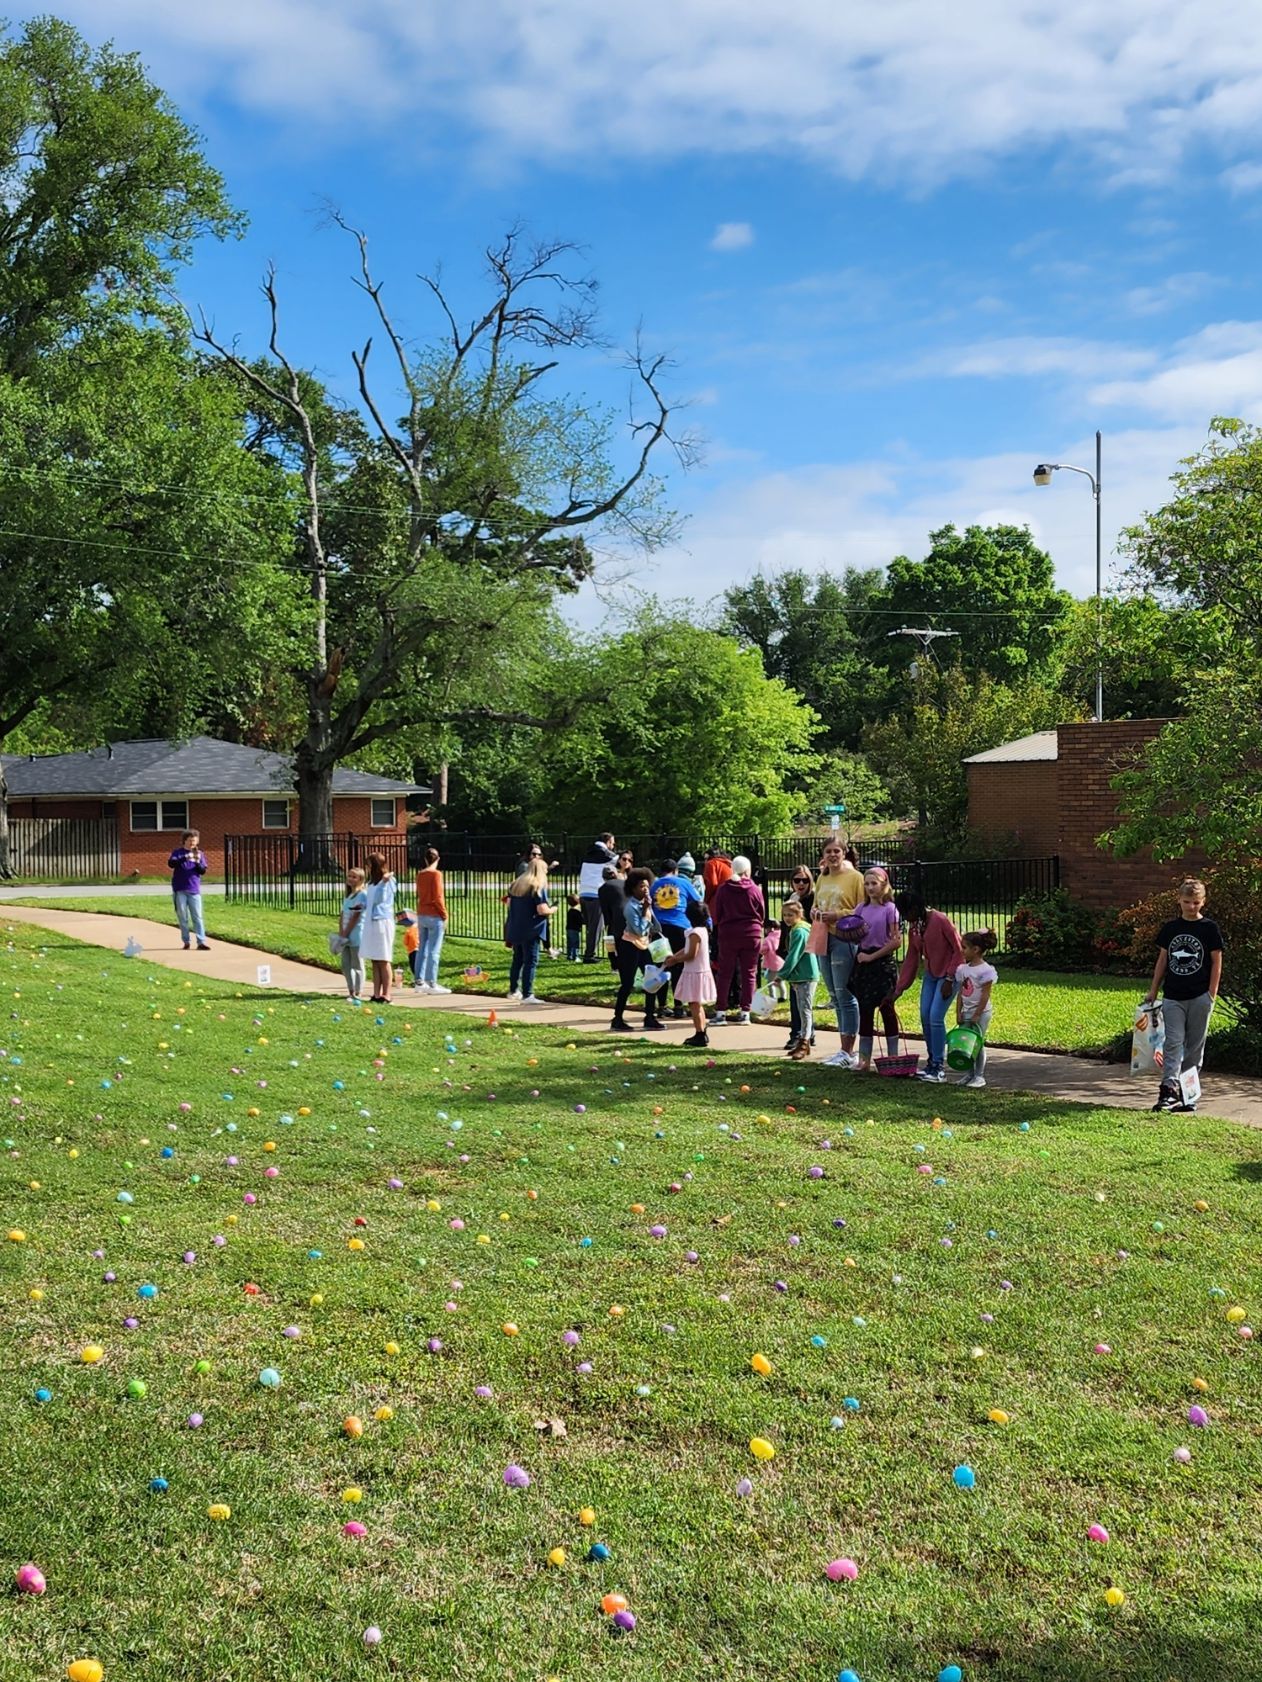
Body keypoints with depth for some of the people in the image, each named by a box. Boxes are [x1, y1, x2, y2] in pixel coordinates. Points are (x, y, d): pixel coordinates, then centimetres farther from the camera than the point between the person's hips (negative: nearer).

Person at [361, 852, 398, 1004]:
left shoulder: (388, 881, -7)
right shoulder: (371, 882, 16)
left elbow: (379, 899, -15)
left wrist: (384, 883, -23)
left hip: (382, 922, -8)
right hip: (370, 922, 8)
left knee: (384, 961, -5)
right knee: (375, 961, 7)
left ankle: (386, 995, -3)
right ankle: (376, 994, 9)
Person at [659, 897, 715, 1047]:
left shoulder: (695, 933, -20)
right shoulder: (703, 930, 10)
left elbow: (691, 954, -22)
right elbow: (687, 949, 16)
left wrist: (675, 960, -10)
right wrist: (674, 956, 9)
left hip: (695, 973, -10)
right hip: (701, 971, 10)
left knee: (694, 1005, -6)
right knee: (698, 1005, 18)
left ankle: (700, 1035, -6)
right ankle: (702, 1033, 24)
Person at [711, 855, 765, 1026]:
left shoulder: (722, 889, -4)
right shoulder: (754, 890, -4)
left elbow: (716, 915, 1)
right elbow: (762, 915, 4)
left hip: (728, 935, 0)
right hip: (751, 935, 0)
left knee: (725, 973, 6)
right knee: (749, 973, 6)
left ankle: (721, 1012, 2)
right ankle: (745, 1012, 4)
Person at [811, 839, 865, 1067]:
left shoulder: (855, 877, -5)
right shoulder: (821, 879, 16)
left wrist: (839, 915, -18)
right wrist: (815, 912, 6)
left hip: (844, 939, -8)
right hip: (823, 939, 8)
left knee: (845, 995, -7)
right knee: (835, 996, 11)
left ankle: (847, 1052, -3)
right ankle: (845, 1050, 18)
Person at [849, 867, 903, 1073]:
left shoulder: (890, 909, -7)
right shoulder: (861, 908, 9)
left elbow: (896, 940, -13)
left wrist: (872, 956, -13)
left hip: (882, 962, -5)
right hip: (863, 962, 5)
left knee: (887, 1009, 1)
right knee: (864, 1010, 7)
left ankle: (893, 1057, 10)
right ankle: (864, 1058, 13)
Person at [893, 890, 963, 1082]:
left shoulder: (940, 920, -20)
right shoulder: (913, 928, 3)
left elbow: (959, 950, -17)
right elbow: (911, 959, 9)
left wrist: (949, 979, -18)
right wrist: (899, 988, 7)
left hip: (948, 974, -8)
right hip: (931, 975, 8)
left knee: (936, 1017, -13)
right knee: (925, 1017, 3)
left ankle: (939, 1068, -5)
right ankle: (931, 1062, 16)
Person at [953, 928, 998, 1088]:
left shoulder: (985, 970, -14)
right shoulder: (963, 968, 8)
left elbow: (985, 995, -15)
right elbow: (960, 993, 10)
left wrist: (977, 1015, -16)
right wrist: (959, 1012, 3)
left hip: (981, 1013, -7)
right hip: (966, 1012, 7)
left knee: (978, 1043, -3)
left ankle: (980, 1076, 6)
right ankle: (969, 1074, 15)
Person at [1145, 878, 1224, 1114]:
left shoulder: (1210, 928, 0)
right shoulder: (1170, 928, 8)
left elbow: (1216, 962, 0)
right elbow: (1162, 960, 13)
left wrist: (1212, 995, -5)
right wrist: (1153, 991, 11)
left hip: (1200, 997, -2)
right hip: (1173, 997, 2)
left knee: (1194, 1046, 5)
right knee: (1173, 1043, -6)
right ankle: (1169, 1090, -13)